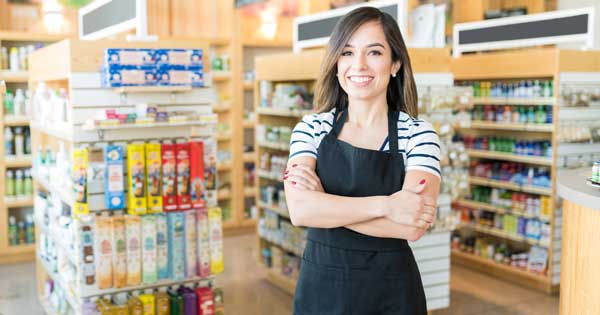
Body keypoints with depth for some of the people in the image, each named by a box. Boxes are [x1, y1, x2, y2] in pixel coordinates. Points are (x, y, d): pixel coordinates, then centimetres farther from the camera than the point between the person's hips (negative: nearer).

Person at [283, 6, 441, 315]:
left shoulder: (418, 134, -8)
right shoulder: (311, 128, -3)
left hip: (391, 290, -1)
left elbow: (411, 227, -20)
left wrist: (325, 202, -17)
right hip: (320, 285, 2)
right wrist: (384, 204, -23)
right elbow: (299, 209, -17)